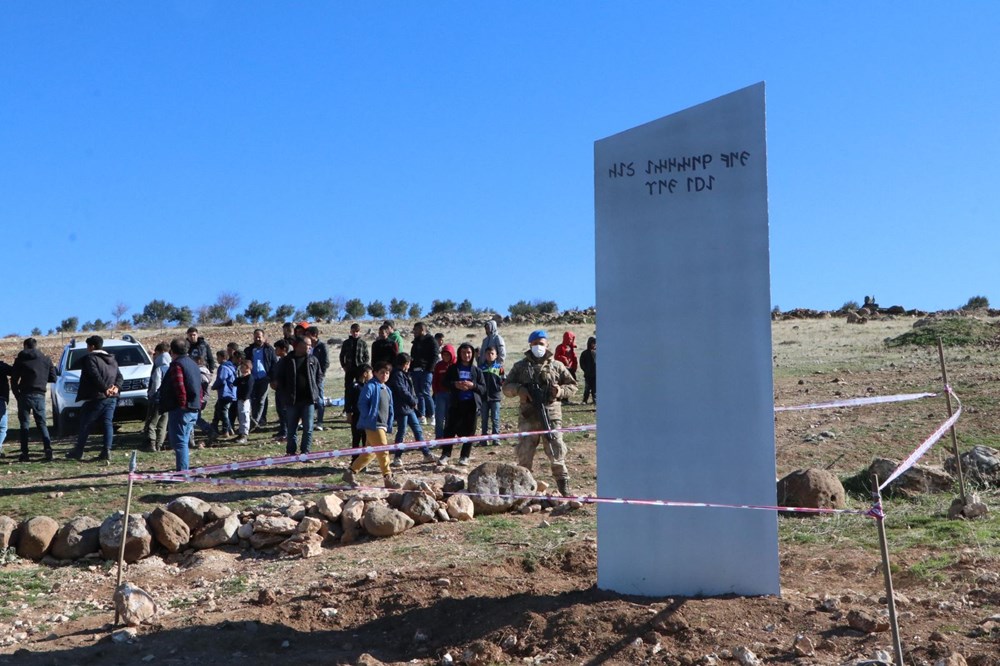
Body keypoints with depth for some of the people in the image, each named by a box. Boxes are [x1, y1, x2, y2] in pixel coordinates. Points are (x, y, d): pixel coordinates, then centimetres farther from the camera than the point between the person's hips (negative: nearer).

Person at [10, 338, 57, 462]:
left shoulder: (20, 359, 2)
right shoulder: (46, 359, 7)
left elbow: (14, 379, 1)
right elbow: (53, 378, 7)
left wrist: (16, 394, 11)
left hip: (25, 395, -2)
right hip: (40, 395, 2)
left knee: (24, 424, 7)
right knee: (41, 423, 8)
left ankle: (24, 453, 1)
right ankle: (48, 450, -10)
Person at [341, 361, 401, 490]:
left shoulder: (387, 390, 19)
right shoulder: (370, 386, -8)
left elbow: (390, 409, 22)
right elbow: (362, 404, -13)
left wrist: (389, 425, 13)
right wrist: (369, 418, -16)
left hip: (382, 426, 9)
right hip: (373, 425, -9)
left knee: (370, 452, 12)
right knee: (383, 451, -7)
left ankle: (350, 473, 20)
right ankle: (388, 479, 0)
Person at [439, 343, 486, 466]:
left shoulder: (477, 370, 8)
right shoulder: (453, 369, 8)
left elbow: (483, 389, 6)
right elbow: (445, 382, 6)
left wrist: (473, 385, -12)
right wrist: (455, 385, -12)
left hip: (472, 404, 1)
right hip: (456, 404, -1)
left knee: (469, 431, 2)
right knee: (450, 429, -5)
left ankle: (464, 456, 10)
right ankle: (445, 454, 1)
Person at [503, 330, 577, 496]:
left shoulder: (556, 366, 10)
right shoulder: (520, 366, 12)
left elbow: (572, 385, 13)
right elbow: (506, 387, 10)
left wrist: (560, 391, -8)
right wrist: (519, 389, -11)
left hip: (551, 416, -1)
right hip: (528, 417, 1)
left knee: (557, 453, -3)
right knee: (524, 454, 6)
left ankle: (565, 489, 3)